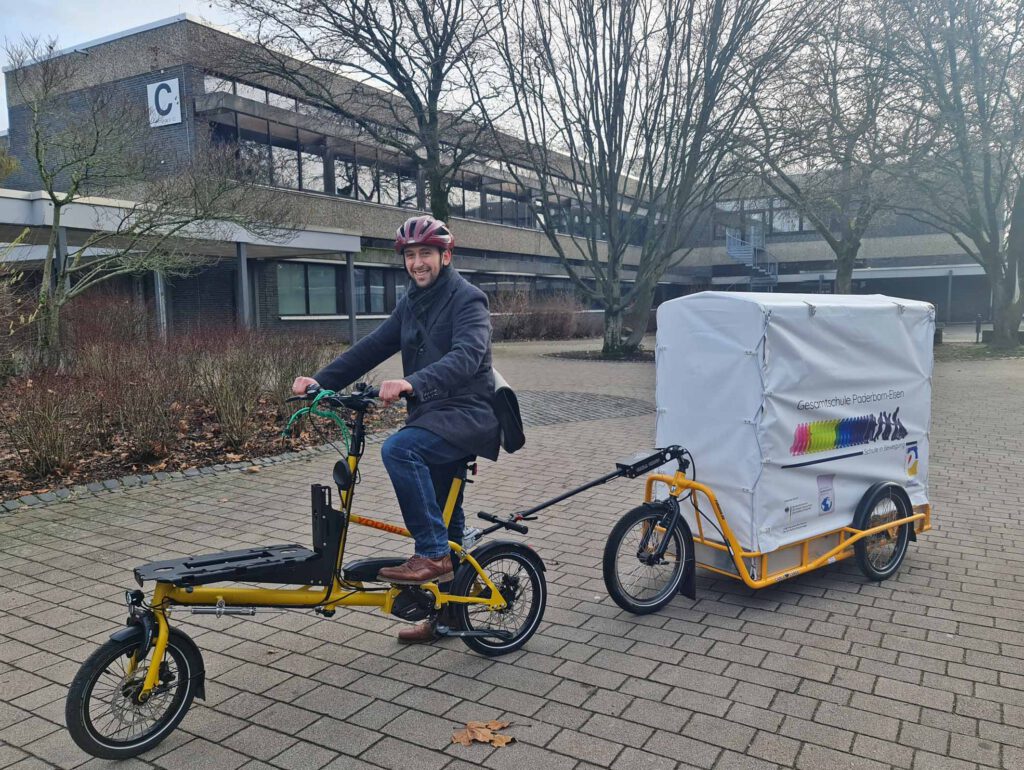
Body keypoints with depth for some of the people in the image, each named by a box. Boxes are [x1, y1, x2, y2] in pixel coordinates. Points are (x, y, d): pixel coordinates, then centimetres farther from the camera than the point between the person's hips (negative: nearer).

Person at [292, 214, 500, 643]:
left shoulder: (467, 299, -11)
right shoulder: (412, 303, 13)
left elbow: (466, 356, -28)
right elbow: (371, 347, 9)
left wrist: (411, 383, -43)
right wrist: (321, 380, -3)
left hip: (466, 414, -8)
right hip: (431, 415, 8)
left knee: (398, 449, -32)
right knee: (444, 520, 13)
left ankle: (433, 554, -21)